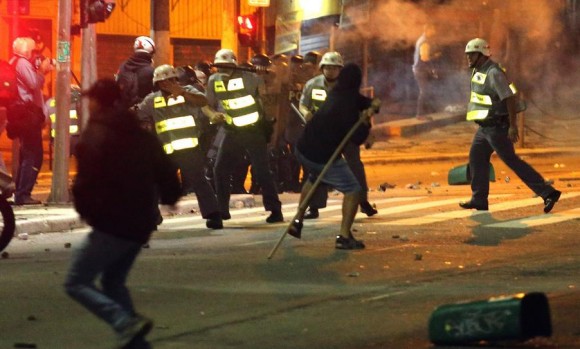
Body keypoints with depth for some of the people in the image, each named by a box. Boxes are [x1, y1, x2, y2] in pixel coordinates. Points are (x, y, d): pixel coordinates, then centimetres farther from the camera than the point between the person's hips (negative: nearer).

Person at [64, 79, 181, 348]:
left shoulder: (96, 134, -9)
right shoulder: (142, 136, 12)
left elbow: (86, 181, -18)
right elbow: (167, 175, 14)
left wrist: (85, 210, -1)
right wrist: (169, 197, 34)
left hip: (112, 223, -8)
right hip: (141, 225, 8)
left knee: (76, 283, -3)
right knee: (114, 281, 23)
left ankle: (126, 323, -22)